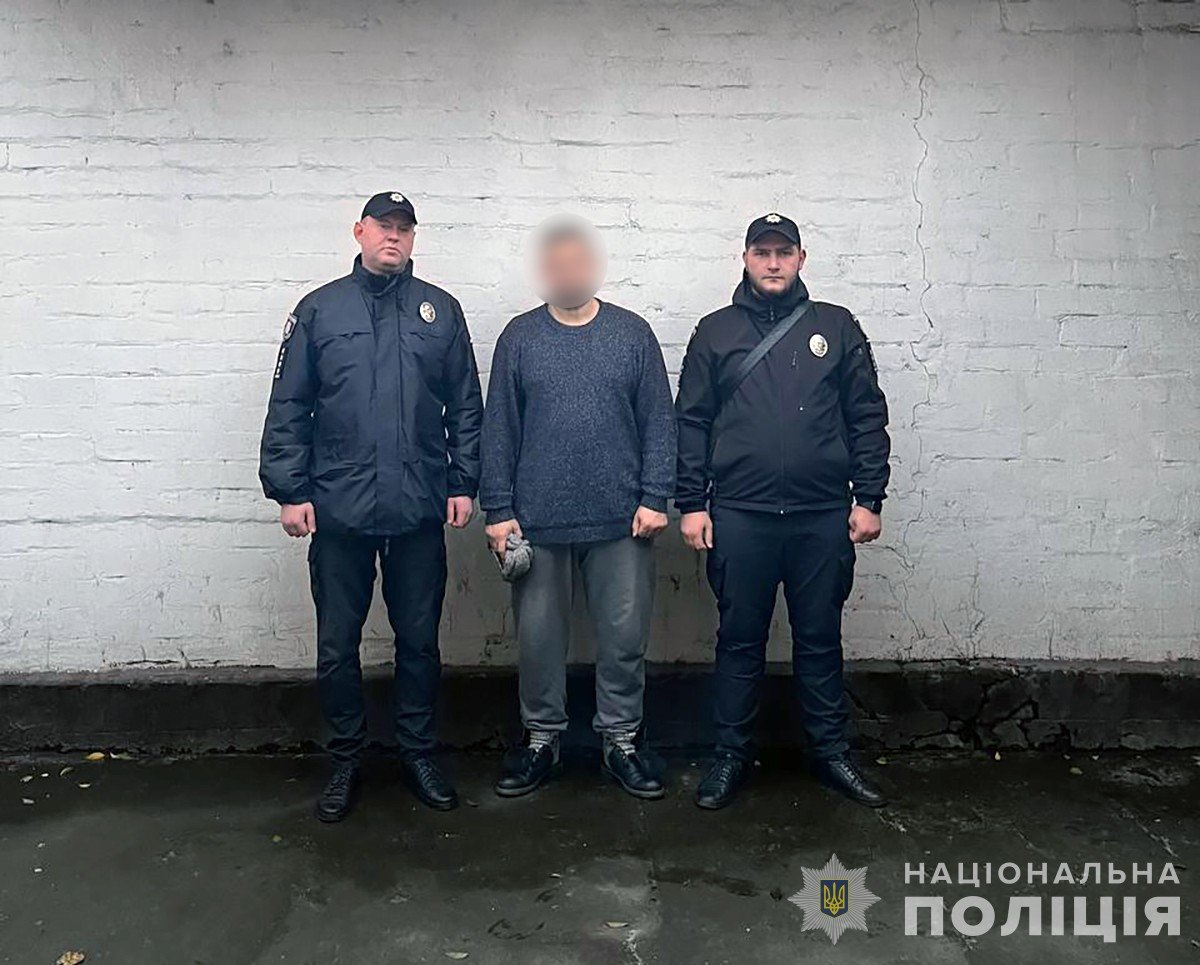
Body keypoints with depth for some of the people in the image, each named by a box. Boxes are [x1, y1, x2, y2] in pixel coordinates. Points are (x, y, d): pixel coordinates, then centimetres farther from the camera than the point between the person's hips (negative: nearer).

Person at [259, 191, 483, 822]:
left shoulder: (439, 310, 8)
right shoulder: (319, 310, 5)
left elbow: (466, 407, 8)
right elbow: (287, 409, 4)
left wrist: (463, 482, 2)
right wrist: (290, 491, -3)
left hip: (420, 510, 1)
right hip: (338, 511, 0)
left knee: (419, 642, 11)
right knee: (337, 647, 8)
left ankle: (418, 754, 28)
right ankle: (345, 762, 27)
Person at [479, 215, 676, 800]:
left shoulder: (632, 333, 6)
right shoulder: (519, 337, 6)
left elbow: (659, 422, 4)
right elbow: (498, 430, 4)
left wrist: (654, 498, -4)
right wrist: (498, 511, -2)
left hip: (620, 521, 0)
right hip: (537, 521, 1)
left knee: (625, 635, 7)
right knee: (538, 636, 9)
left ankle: (621, 737, 24)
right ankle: (541, 738, 27)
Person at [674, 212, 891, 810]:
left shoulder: (836, 327, 8)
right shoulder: (715, 332, 8)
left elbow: (868, 417, 6)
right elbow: (691, 422, 5)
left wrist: (869, 498, 0)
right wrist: (691, 504, -1)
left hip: (823, 515, 1)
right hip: (739, 515, 0)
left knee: (820, 639, 11)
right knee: (739, 640, 8)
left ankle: (830, 751, 26)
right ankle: (732, 754, 22)